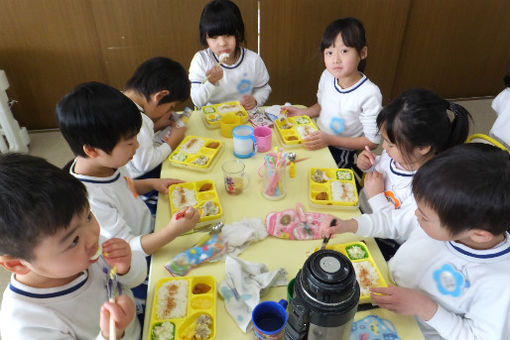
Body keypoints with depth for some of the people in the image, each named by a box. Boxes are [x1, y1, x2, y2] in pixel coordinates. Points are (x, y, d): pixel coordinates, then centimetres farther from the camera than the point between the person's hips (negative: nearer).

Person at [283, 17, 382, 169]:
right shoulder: (327, 76, -5)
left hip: (340, 153, -6)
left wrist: (330, 139, -23)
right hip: (317, 141, 6)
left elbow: (372, 141, -18)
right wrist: (301, 112, -4)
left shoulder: (369, 94, -25)